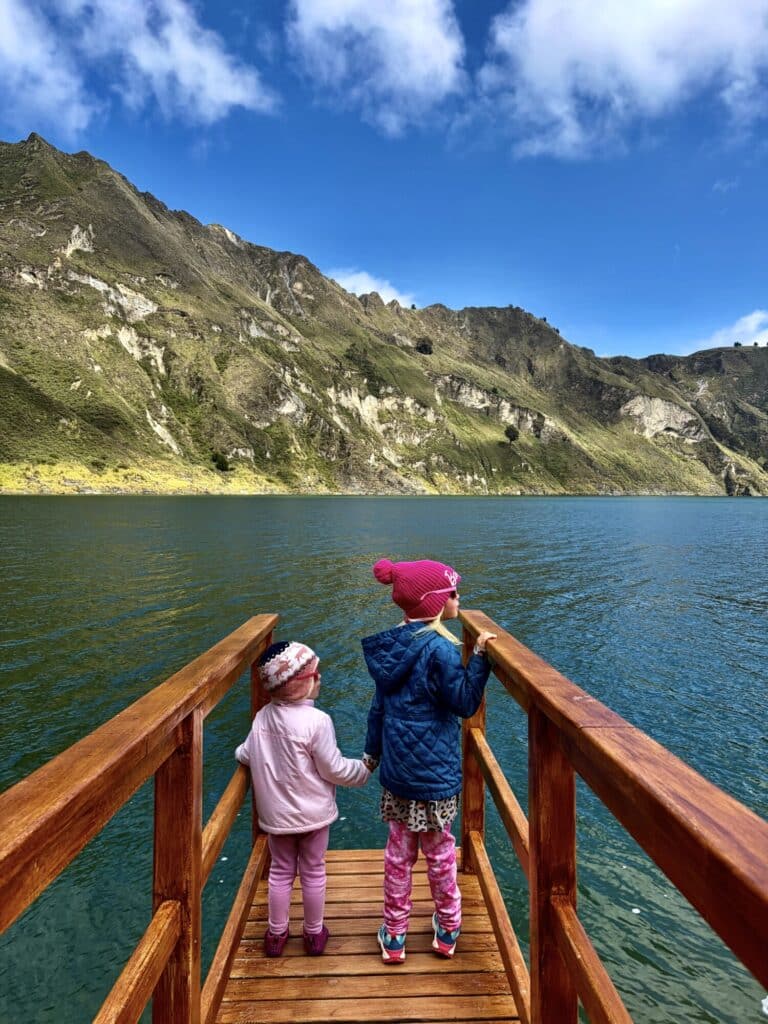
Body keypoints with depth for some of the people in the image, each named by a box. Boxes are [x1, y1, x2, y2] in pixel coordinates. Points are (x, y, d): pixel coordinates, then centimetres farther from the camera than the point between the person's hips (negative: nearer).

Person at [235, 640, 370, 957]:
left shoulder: (262, 717, -11)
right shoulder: (316, 721, -27)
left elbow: (246, 755, 0)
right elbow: (335, 769, -19)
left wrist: (240, 752, 24)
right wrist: (365, 769, -2)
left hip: (276, 813, 4)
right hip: (312, 812, -4)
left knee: (281, 871, 21)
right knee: (313, 872, 17)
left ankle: (276, 933, 36)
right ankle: (314, 933, 34)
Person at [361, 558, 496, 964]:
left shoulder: (393, 646, 1)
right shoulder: (439, 648, -22)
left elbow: (379, 706, 8)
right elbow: (465, 704, -16)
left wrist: (372, 753, 19)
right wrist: (479, 656, -20)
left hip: (397, 769, 6)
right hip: (434, 773, -5)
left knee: (398, 851, 18)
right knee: (439, 852, 16)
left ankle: (394, 935, 33)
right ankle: (447, 930, 36)